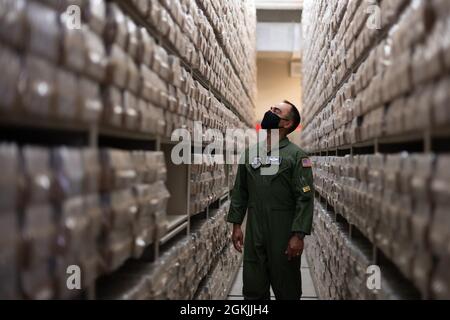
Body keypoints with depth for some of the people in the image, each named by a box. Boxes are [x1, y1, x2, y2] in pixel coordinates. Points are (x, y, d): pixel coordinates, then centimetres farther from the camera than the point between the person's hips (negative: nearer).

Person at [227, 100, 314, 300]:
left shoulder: (296, 155, -7)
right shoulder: (249, 153, 8)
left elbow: (305, 198, -11)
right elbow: (240, 191, 12)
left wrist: (298, 235, -17)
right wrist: (236, 225, 6)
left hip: (284, 233, -4)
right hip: (254, 231, 4)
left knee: (287, 290, 8)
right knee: (253, 290, 11)